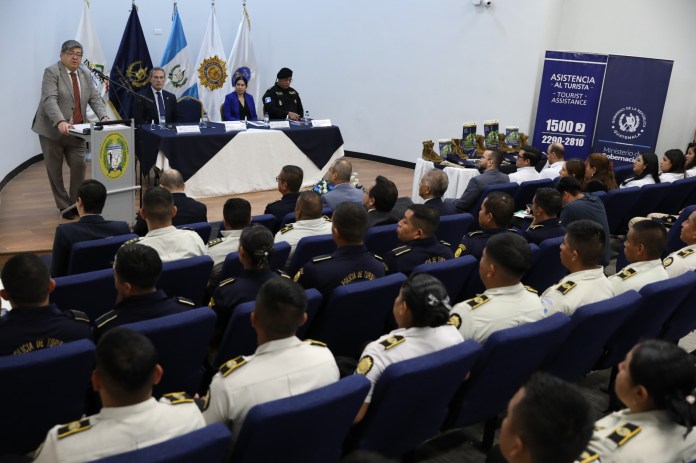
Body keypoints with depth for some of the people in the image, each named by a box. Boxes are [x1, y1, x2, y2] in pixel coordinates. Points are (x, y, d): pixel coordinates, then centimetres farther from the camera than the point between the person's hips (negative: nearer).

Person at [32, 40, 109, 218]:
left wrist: (103, 117, -16)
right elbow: (49, 100, -23)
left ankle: (77, 203, 15)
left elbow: (95, 99, 3)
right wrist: (60, 122, -38)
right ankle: (64, 206, 16)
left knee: (79, 166, -1)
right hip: (52, 130, -4)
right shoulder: (51, 72, -11)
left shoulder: (86, 75, 8)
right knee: (55, 170, 5)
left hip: (76, 131, 4)